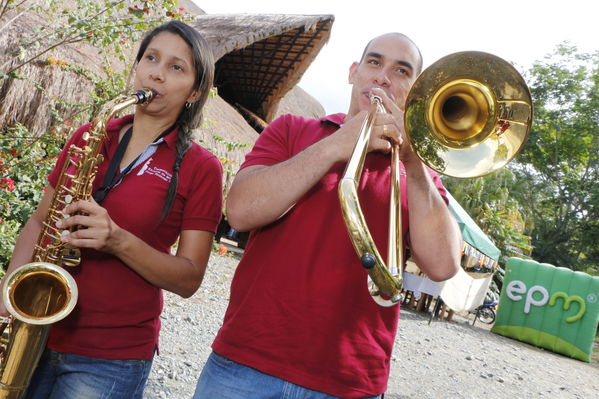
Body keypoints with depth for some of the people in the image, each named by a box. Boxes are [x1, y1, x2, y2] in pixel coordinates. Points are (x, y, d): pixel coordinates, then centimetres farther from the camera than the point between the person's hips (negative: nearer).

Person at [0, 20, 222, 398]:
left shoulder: (201, 168, -7)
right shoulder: (89, 137, 5)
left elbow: (189, 278, -7)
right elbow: (39, 221, 11)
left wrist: (117, 240, -22)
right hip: (37, 333, 4)